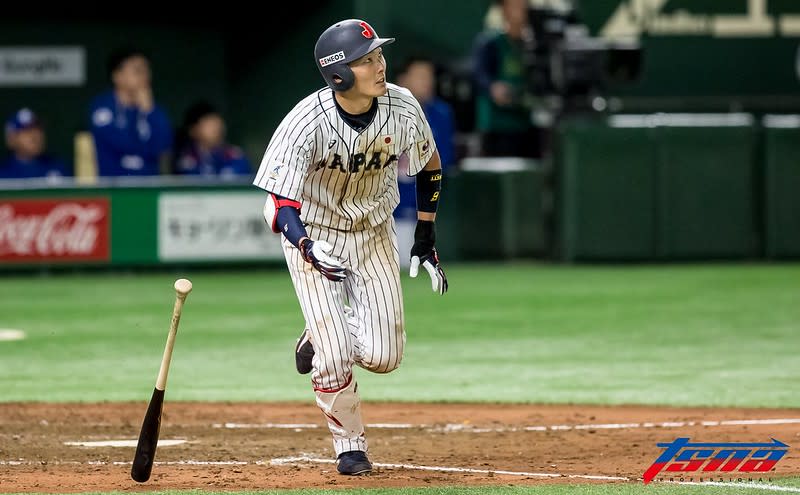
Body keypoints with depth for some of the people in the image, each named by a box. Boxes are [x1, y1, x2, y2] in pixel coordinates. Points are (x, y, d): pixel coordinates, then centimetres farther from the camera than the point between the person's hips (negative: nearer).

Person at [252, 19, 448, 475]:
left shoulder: (402, 107, -17)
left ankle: (322, 335, 27)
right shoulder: (307, 124, -29)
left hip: (374, 231, 3)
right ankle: (349, 443, 15)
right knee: (334, 359, -12)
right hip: (314, 232, -3)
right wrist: (308, 249, -51)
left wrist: (426, 242, 4)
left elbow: (430, 167, 3)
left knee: (383, 356, -5)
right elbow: (280, 204, -31)